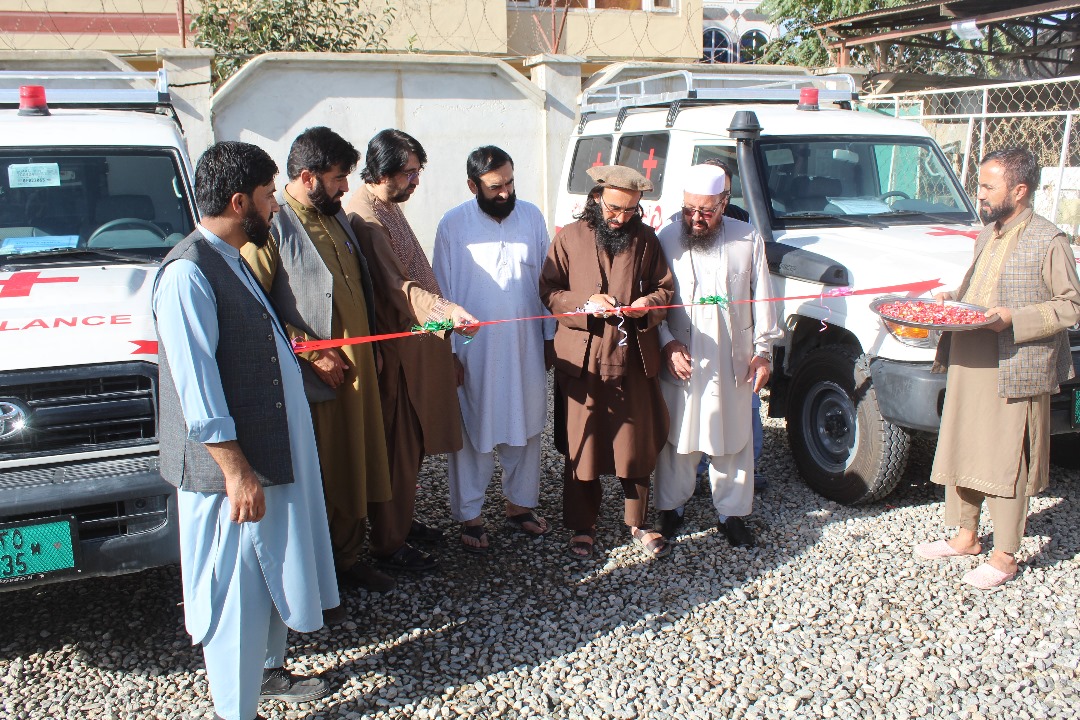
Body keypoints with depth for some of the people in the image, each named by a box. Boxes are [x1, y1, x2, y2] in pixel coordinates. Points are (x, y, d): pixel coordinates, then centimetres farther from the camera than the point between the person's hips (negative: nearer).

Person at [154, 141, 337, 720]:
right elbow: (195, 383, -24)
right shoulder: (187, 272, -20)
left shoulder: (231, 260, 12)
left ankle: (268, 670, 41)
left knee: (272, 569, 22)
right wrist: (236, 471, -24)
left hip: (272, 450, 10)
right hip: (233, 466, -10)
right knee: (235, 586, 2)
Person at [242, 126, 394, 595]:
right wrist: (312, 353, -17)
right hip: (311, 380, -7)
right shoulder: (272, 226, -13)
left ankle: (348, 557, 31)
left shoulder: (336, 216, 14)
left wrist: (370, 345, 16)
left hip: (356, 371, 8)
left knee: (354, 470, 15)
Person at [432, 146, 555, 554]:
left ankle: (520, 504, 32)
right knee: (474, 434, 7)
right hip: (474, 350, -3)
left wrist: (550, 335, 7)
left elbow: (546, 279, 7)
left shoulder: (531, 217, 2)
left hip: (526, 347, 3)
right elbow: (444, 290, -4)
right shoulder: (453, 225, -7)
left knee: (526, 429, 14)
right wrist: (449, 351, -6)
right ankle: (469, 516, 21)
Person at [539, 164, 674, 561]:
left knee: (637, 444, 9)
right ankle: (582, 526, 23)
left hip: (634, 360, 2)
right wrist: (586, 303, -17)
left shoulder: (646, 239, 5)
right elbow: (549, 291, 0)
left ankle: (638, 524, 27)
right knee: (581, 445, 7)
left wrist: (649, 303, -13)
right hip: (582, 359, -1)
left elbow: (665, 288, 10)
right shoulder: (569, 238, 0)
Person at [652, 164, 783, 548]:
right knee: (675, 439, 9)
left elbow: (761, 300, 6)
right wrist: (667, 343, -11)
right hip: (679, 361, -1)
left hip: (733, 363, 1)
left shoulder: (748, 239, 0)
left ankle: (732, 513, 24)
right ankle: (671, 508, 26)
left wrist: (763, 351, 3)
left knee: (734, 440, 9)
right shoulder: (666, 239, -2)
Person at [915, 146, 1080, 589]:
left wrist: (1016, 320, -21)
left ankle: (1005, 557, 14)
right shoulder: (988, 235, 13)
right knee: (959, 450, 15)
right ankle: (966, 536, 31)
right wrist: (951, 301, 7)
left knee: (1006, 462, 1)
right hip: (967, 363, 8)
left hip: (1014, 372, -8)